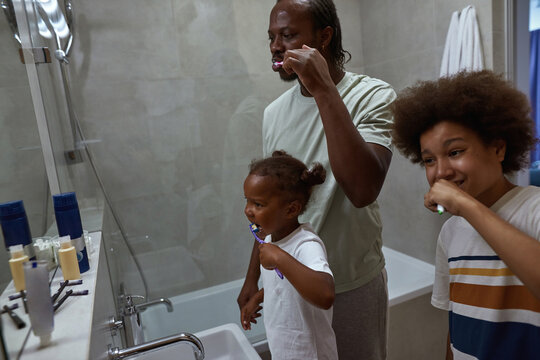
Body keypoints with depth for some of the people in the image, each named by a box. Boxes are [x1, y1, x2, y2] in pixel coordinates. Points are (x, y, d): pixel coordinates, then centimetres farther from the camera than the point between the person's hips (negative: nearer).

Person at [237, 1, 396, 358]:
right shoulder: (274, 113, 0)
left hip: (353, 284, -3)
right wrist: (253, 276, 11)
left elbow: (362, 190, -31)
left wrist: (324, 90, -30)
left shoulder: (372, 95, -14)